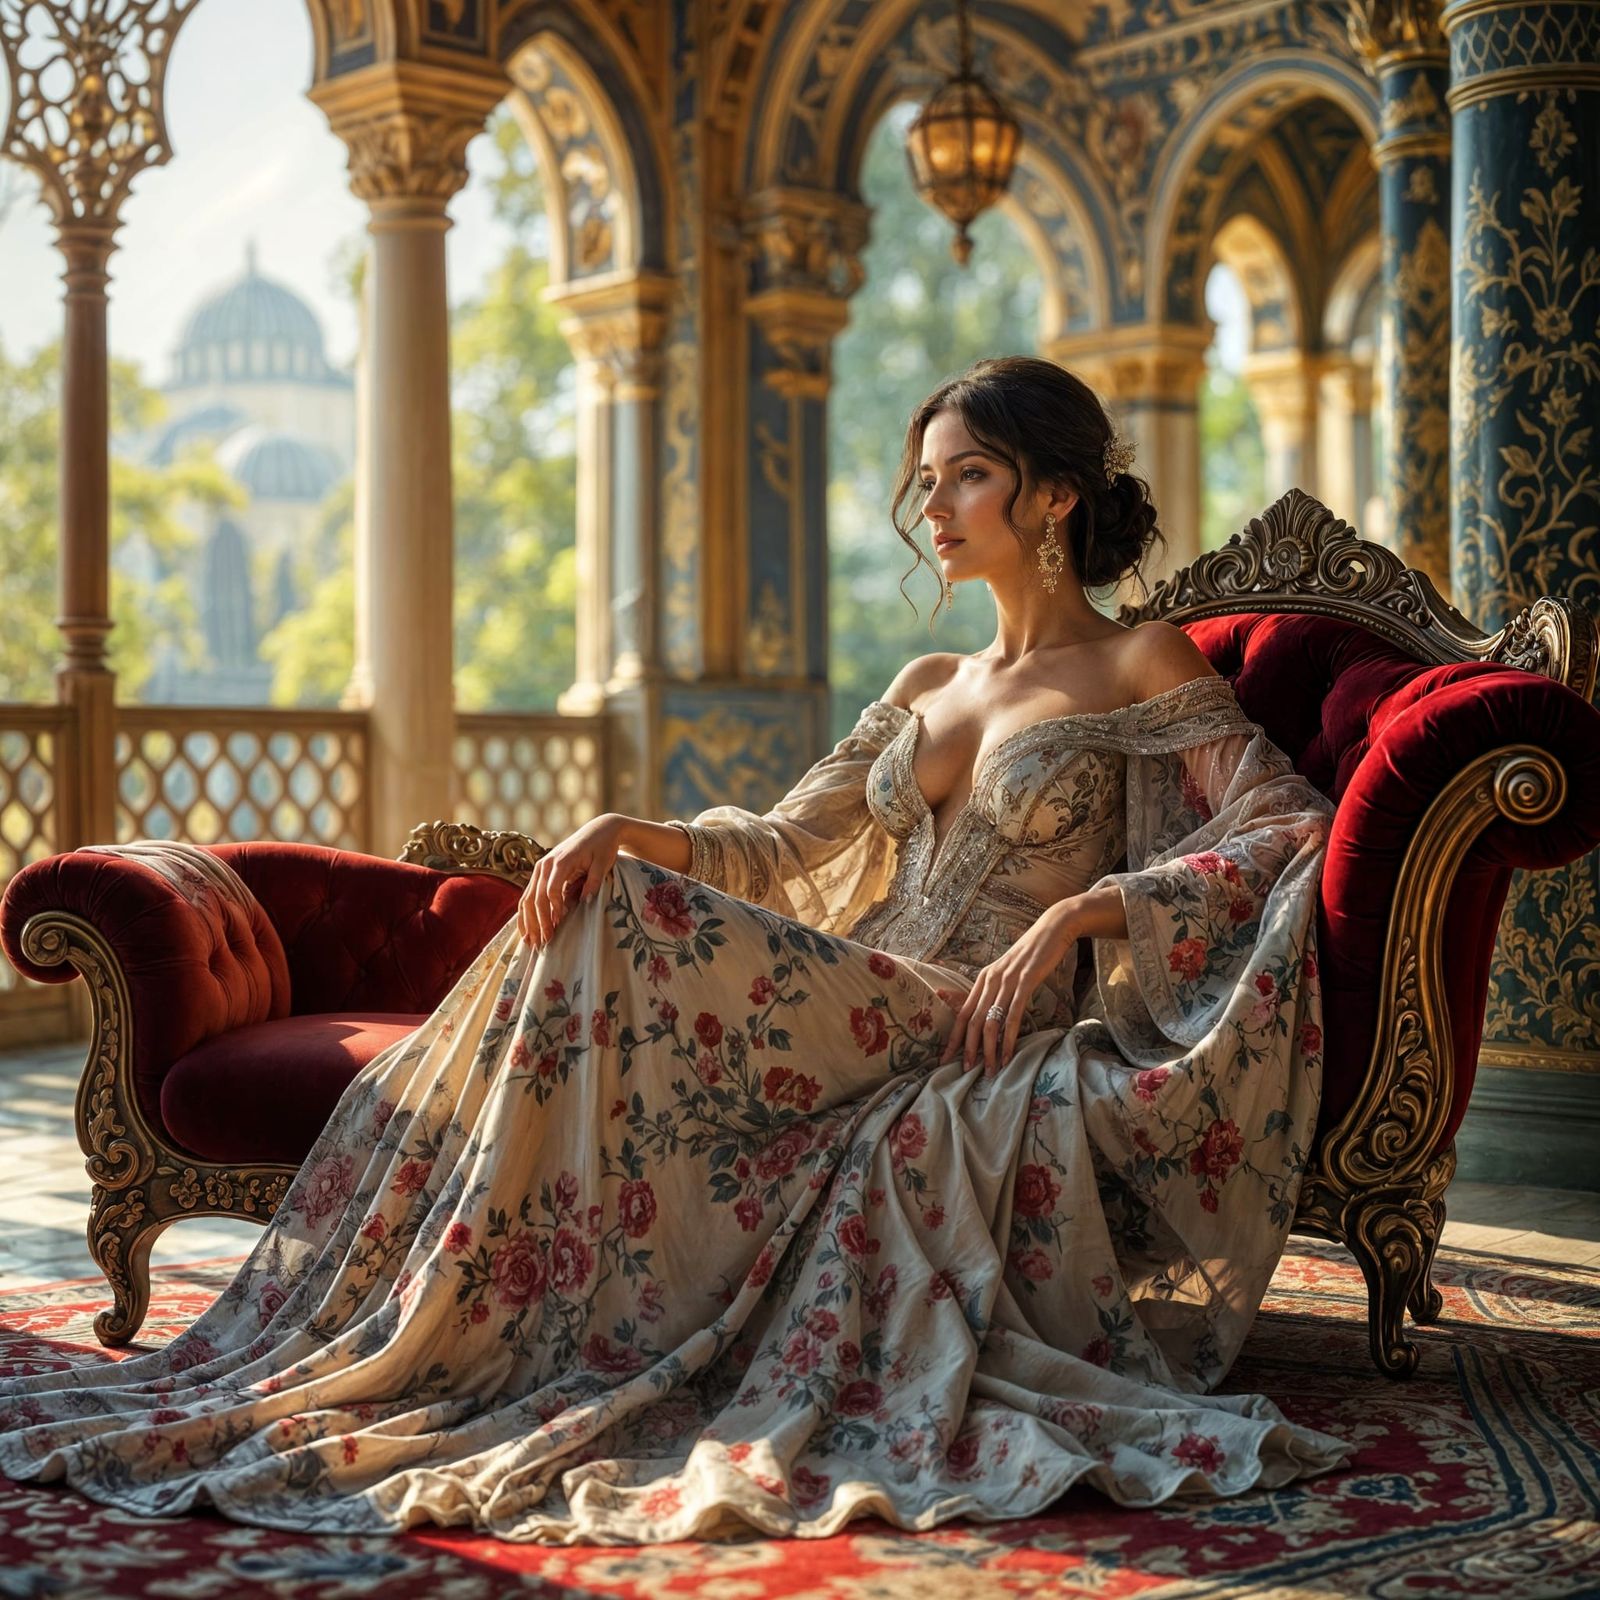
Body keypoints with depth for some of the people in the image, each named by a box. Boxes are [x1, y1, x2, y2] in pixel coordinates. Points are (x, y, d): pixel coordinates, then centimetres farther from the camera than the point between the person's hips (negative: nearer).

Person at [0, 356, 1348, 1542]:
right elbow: (780, 846, 17)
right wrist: (645, 837, -4)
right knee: (608, 906, -19)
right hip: (866, 1024, 6)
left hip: (995, 1048, -6)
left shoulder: (1147, 671, 4)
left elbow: (1292, 829, -8)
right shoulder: (928, 690, 23)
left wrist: (1078, 911, -18)